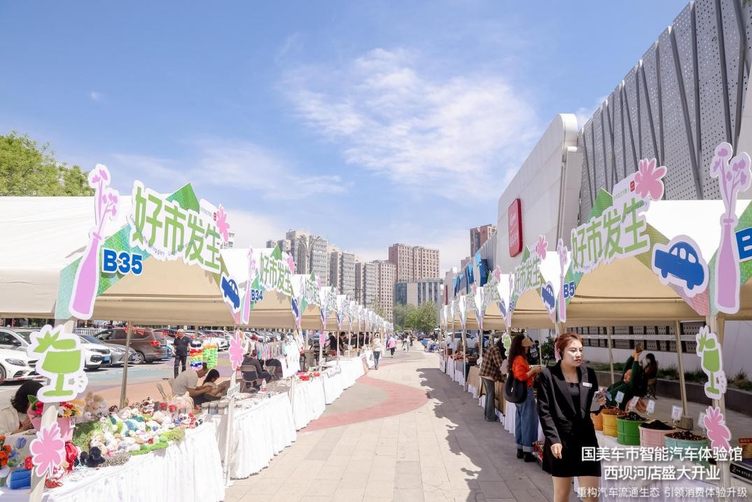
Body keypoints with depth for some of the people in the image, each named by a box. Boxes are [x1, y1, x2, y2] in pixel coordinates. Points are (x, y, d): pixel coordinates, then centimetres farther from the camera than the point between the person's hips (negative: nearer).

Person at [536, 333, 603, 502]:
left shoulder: (589, 374, 6)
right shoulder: (548, 375, -7)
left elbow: (591, 407, 14)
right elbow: (544, 411, -9)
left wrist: (599, 402, -8)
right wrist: (553, 439, -16)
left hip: (586, 438, 3)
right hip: (560, 439, -3)